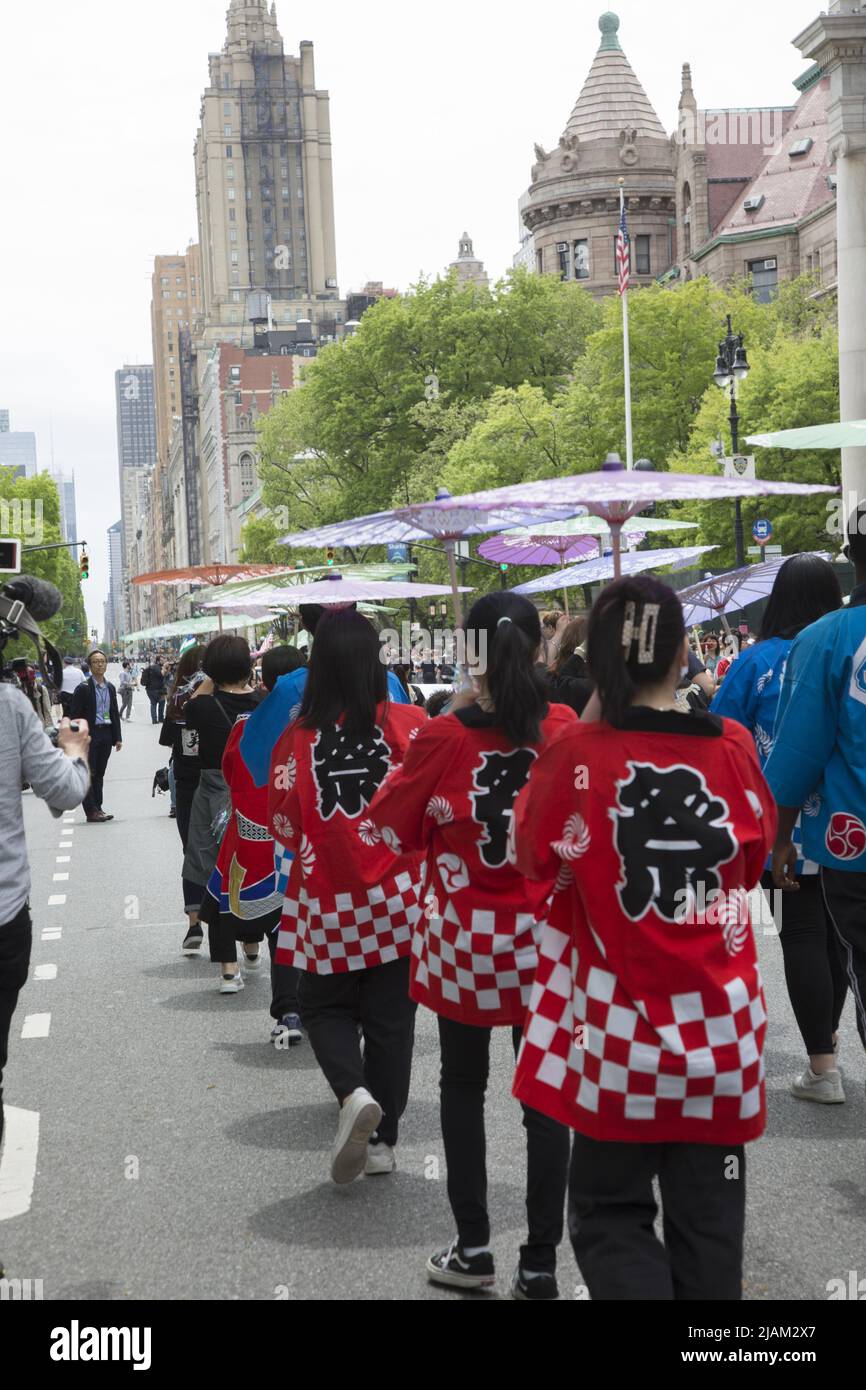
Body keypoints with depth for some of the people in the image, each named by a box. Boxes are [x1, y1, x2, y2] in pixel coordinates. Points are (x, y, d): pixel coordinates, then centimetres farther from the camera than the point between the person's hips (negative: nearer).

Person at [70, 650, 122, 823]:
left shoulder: (110, 688, 12)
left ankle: (97, 808, 17)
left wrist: (117, 737, 12)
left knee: (99, 773, 12)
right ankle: (91, 811, -1)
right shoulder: (84, 688, -7)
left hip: (106, 733, 6)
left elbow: (115, 713, 16)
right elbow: (75, 715, -9)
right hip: (90, 733, -6)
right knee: (89, 773, -3)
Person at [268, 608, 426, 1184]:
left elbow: (285, 829, -1)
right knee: (391, 1018, 12)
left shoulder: (297, 738, -8)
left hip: (327, 902, 0)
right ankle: (383, 1141, 18)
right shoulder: (409, 722, -8)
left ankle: (354, 1093, -8)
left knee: (325, 1008, 18)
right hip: (399, 900, 1)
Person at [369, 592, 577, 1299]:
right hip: (543, 936, 1)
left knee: (464, 1087, 17)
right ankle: (540, 1262, 15)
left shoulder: (445, 737, -13)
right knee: (545, 1095, 11)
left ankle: (474, 1247, 20)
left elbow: (391, 824, 0)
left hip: (464, 937, -1)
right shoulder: (564, 727, -7)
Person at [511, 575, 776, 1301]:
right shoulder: (733, 746, -5)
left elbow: (533, 857, 3)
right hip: (722, 1023, 2)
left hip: (620, 1023, -2)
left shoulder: (579, 753, -13)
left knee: (612, 1211, 12)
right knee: (709, 1215, 14)